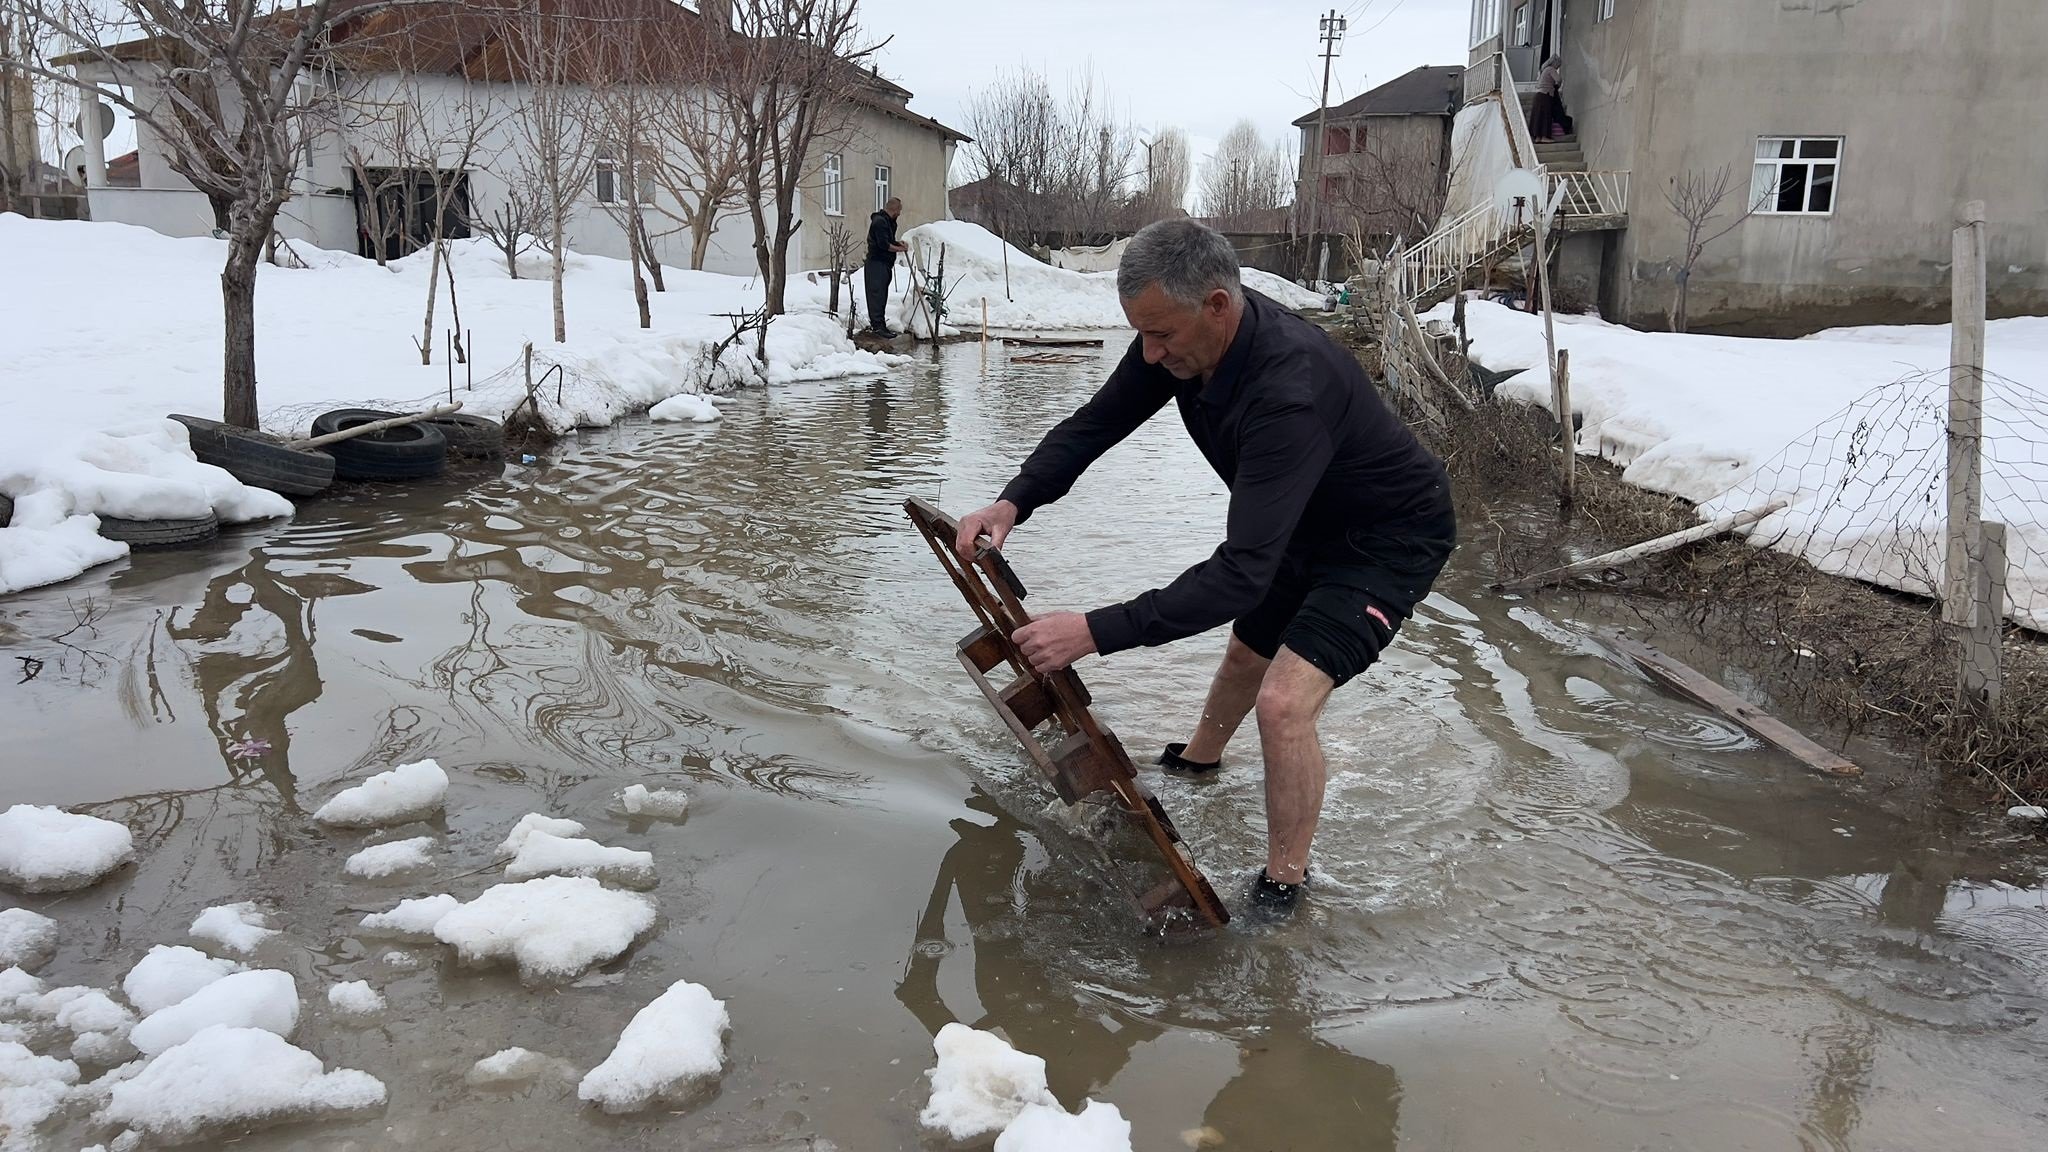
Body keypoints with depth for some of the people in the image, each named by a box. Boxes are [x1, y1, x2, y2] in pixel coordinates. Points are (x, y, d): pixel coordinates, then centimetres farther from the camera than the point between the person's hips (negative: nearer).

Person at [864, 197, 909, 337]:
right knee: (877, 294, -10)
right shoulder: (879, 221, -16)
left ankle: (878, 324, 16)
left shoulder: (888, 221, 17)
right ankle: (878, 325, -11)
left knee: (882, 295, 12)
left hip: (884, 264, 10)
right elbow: (883, 244, -21)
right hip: (877, 263, -10)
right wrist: (900, 249, -10)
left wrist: (897, 242, 5)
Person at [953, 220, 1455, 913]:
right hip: (1307, 525, 9)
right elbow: (1096, 423, -5)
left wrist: (1096, 632, -49)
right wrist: (1014, 503, -22)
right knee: (1248, 648, 29)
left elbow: (1242, 573, -46)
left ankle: (1282, 889, -3)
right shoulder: (1183, 336, -17)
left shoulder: (1290, 389, -43)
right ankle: (1197, 762, 58)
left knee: (1283, 701, -24)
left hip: (1390, 536, -8)